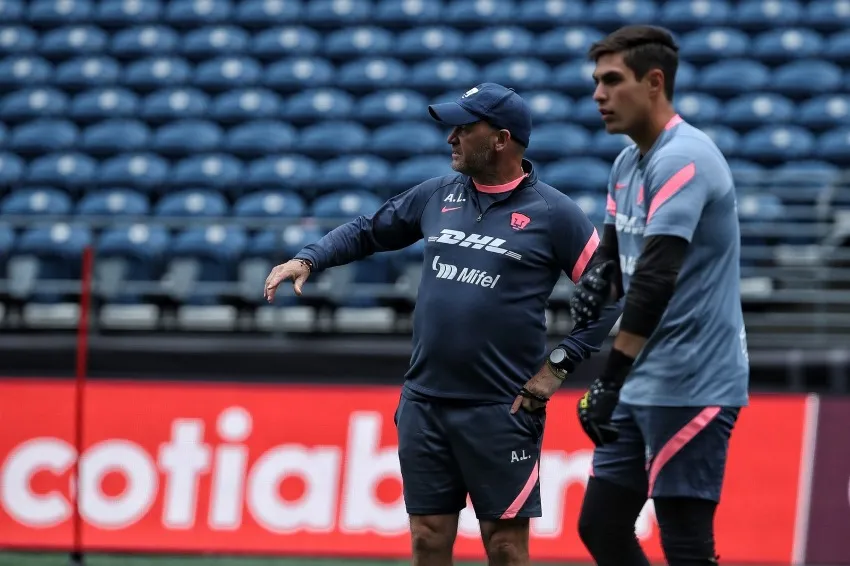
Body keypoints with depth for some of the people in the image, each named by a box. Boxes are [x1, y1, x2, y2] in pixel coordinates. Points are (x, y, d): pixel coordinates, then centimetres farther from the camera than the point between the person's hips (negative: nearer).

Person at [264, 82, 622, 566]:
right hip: (424, 403, 5)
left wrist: (559, 365, -8)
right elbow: (367, 232, 23)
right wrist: (309, 258, 8)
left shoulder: (553, 213, -5)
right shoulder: (438, 196, 10)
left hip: (501, 412, -5)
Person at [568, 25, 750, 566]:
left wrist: (611, 379, -32)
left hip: (691, 388, -10)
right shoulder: (628, 162, 12)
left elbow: (658, 276, -28)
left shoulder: (682, 159, -18)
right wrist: (599, 276, -5)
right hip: (644, 387, 10)